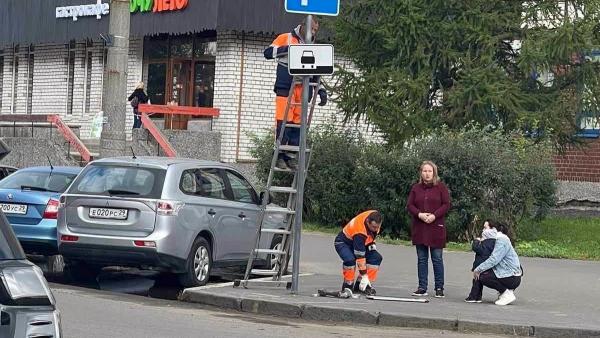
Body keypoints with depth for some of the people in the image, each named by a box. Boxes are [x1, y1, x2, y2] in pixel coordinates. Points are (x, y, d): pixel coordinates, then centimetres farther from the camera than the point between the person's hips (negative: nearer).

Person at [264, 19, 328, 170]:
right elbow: (268, 52, -4)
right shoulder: (286, 38, 7)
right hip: (286, 88, -5)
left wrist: (322, 90, 14)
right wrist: (287, 49, -16)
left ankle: (289, 157, 4)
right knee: (283, 122, -12)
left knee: (297, 124, 0)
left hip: (303, 90, 5)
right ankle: (279, 156, -9)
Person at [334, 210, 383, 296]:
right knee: (350, 259, -37)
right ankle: (348, 285, -14)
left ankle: (360, 285, -3)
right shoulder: (359, 232, -40)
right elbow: (360, 256, -37)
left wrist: (371, 243, -4)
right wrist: (364, 275, -35)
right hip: (343, 243, -8)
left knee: (376, 257, -9)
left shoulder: (374, 219, -20)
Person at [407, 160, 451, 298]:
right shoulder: (416, 188, 10)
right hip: (419, 228, 3)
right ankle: (422, 288, 9)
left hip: (436, 227, -3)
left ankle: (439, 288, 4)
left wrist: (434, 215, -17)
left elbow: (446, 204, -4)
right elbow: (410, 205, 6)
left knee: (437, 259, -1)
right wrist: (419, 214, -12)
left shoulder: (441, 187, 1)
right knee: (421, 259, 6)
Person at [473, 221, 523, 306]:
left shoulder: (501, 240, -14)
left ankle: (507, 294, -7)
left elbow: (494, 259, -24)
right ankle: (508, 290, 12)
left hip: (512, 278, -10)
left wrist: (478, 269, -21)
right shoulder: (498, 239, 18)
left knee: (482, 277, -16)